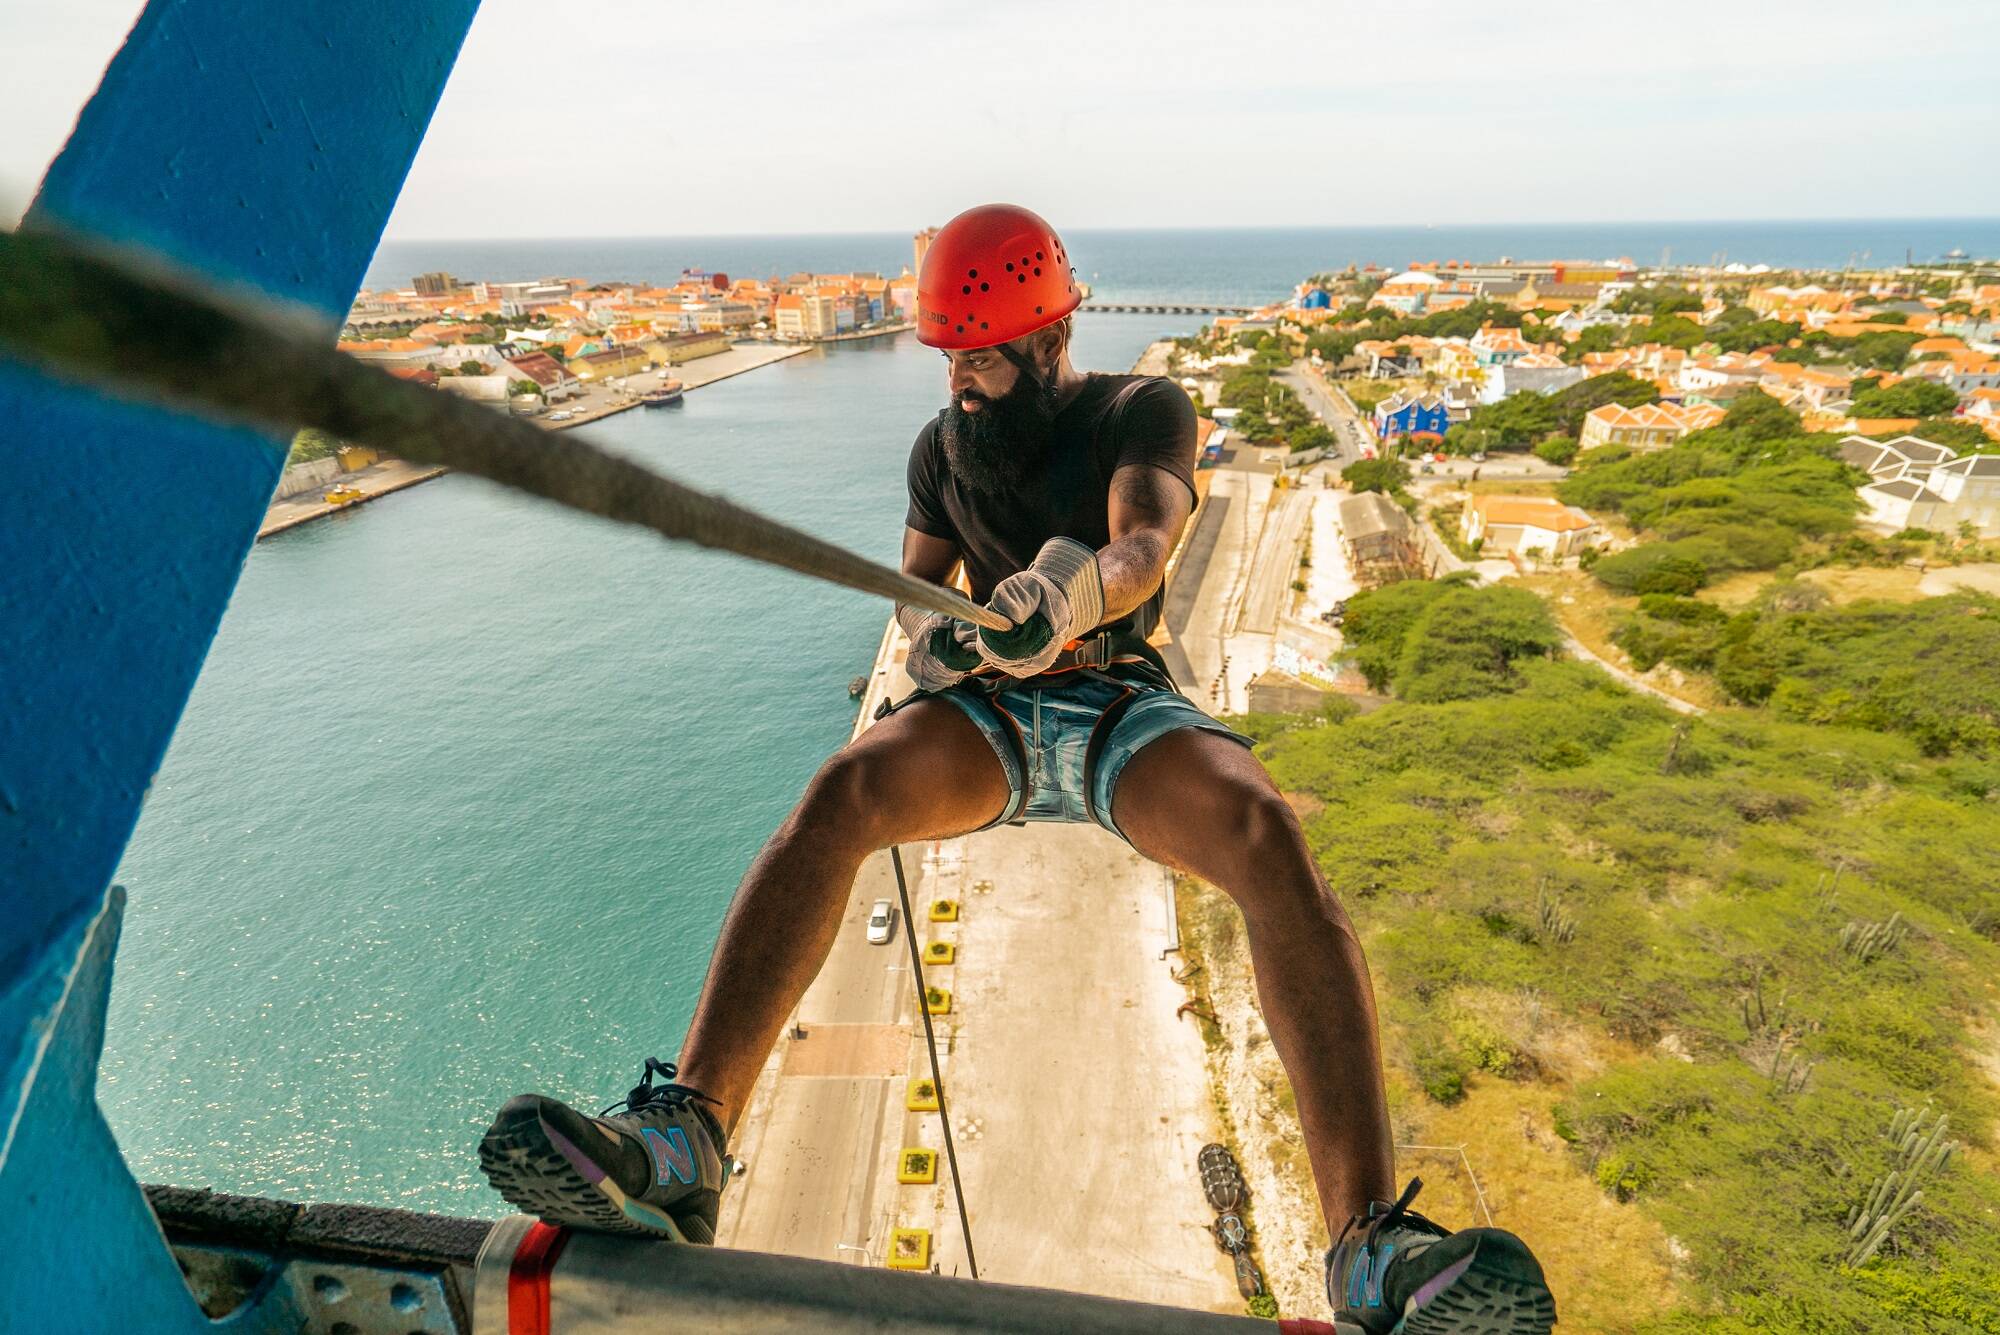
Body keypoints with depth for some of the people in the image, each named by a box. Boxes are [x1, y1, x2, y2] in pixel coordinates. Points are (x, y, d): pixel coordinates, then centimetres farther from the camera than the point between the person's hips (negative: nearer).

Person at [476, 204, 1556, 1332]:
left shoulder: (1144, 410, 3)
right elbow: (915, 585, 18)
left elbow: (1144, 548, -16)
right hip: (988, 708, 3)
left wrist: (1077, 588, -41)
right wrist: (926, 636, -9)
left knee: (1268, 835, -34)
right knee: (840, 793, -31)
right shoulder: (945, 444, 17)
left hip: (1124, 703, -2)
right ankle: (684, 1140, -36)